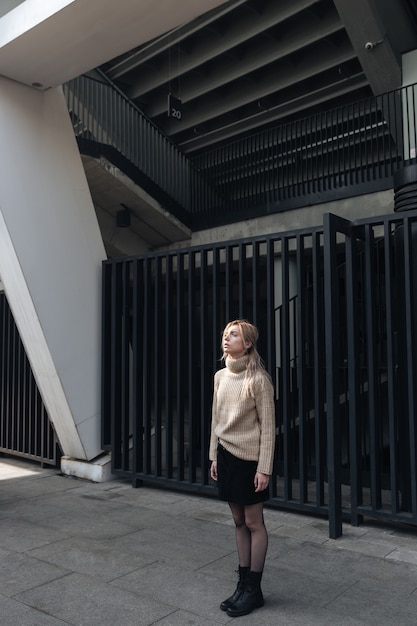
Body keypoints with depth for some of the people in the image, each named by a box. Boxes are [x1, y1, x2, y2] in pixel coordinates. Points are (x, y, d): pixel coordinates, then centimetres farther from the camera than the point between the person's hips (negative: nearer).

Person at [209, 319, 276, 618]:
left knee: (253, 523, 4)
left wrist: (264, 468, -14)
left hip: (249, 457, -6)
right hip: (226, 455, 6)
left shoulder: (258, 379, -13)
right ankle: (243, 583, 24)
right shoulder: (221, 376, 6)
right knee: (239, 521, 13)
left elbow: (268, 426, -12)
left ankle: (253, 589, 16)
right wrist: (214, 456, 11)